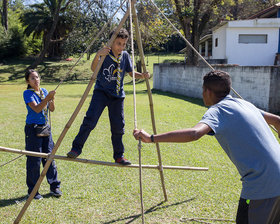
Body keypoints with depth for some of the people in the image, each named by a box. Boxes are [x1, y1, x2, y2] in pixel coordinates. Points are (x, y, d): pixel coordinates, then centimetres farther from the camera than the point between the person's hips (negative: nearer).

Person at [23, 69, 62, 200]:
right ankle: (33, 190, 11)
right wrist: (47, 98, -28)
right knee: (34, 160, -1)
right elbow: (36, 109, -20)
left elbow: (51, 109, 7)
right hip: (33, 129, -5)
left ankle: (54, 186, 19)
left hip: (45, 128, 6)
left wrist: (52, 99, -11)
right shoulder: (27, 93, -8)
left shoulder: (44, 91, 10)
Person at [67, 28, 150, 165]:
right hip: (101, 92, -4)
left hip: (117, 95, 4)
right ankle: (76, 148, -6)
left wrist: (143, 75, -6)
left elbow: (131, 73, 14)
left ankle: (119, 156, 19)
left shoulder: (125, 56, 3)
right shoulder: (105, 53, -10)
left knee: (118, 126, 5)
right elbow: (93, 69, -25)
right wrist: (98, 55, -44)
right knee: (90, 120, -19)